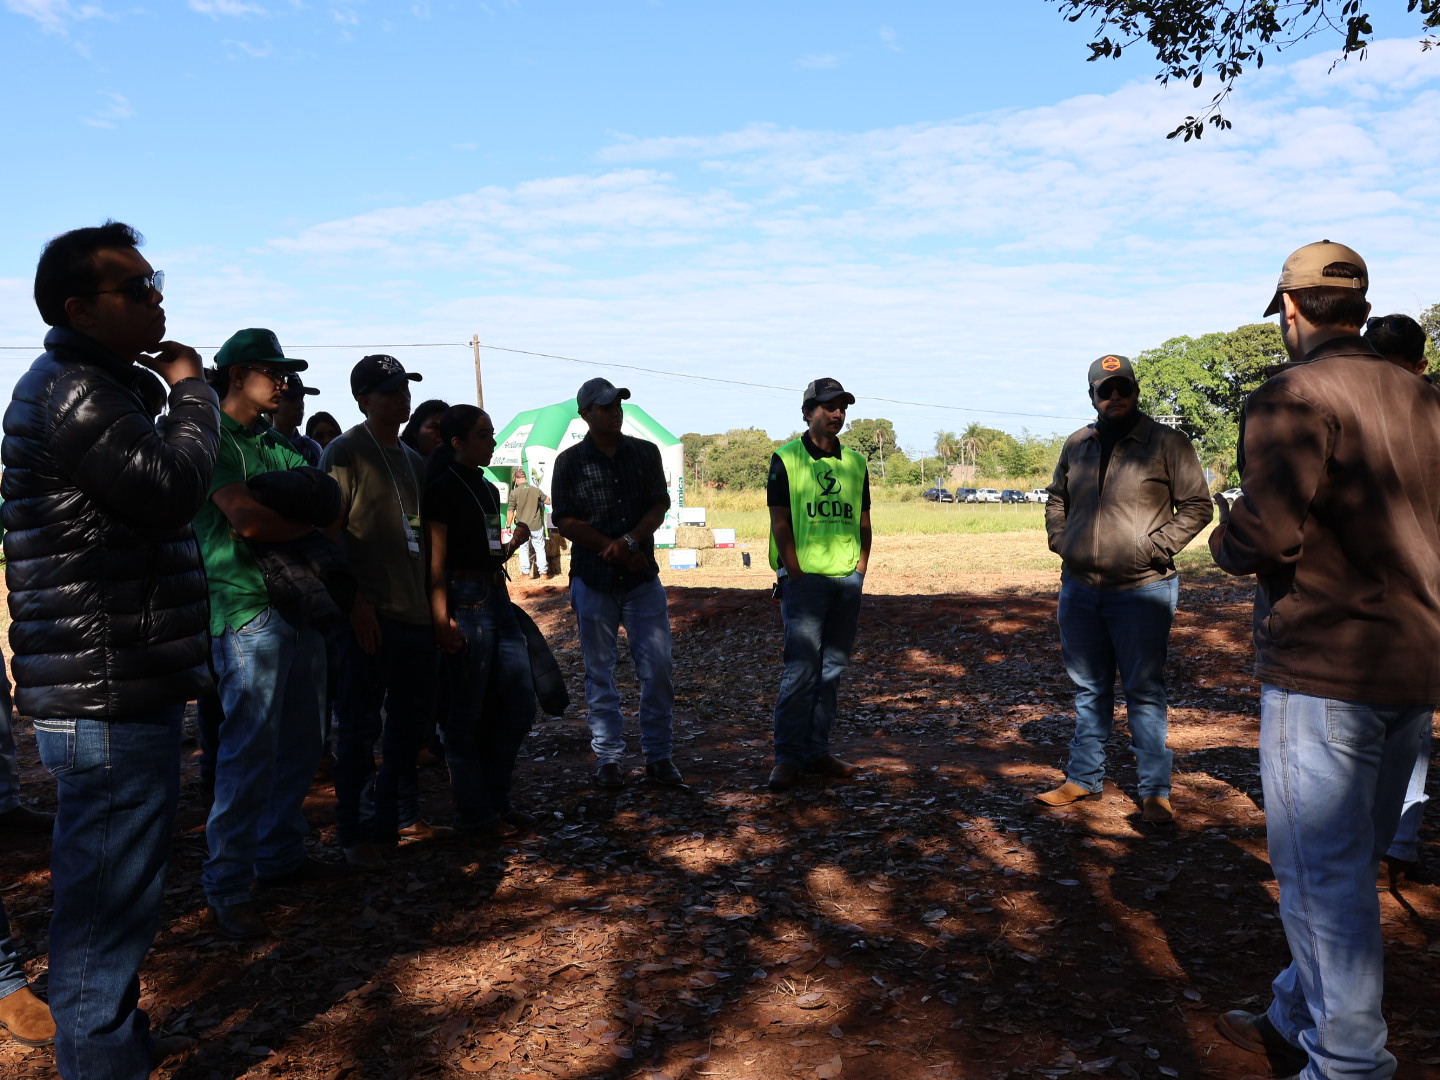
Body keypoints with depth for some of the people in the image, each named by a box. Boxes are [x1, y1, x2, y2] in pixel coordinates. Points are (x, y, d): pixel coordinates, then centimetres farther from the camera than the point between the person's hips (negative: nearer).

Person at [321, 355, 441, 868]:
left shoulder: (413, 459, 17)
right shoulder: (346, 451, -6)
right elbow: (329, 532, -12)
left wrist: (436, 600, 16)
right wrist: (355, 602, -18)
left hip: (417, 612, 8)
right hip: (372, 613, -7)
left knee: (410, 719, 15)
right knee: (360, 725, 1)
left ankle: (398, 813, 30)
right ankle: (356, 832, 12)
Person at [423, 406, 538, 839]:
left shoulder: (488, 489, 16)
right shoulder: (443, 489, -8)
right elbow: (437, 560, -13)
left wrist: (516, 539, 8)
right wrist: (442, 619, -19)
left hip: (497, 597, 9)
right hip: (465, 601, -9)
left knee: (520, 704, 9)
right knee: (469, 712, 1)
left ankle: (497, 801, 23)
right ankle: (475, 814, 12)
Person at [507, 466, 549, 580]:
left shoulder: (514, 492, -10)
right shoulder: (536, 490, -3)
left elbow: (510, 511, -9)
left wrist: (508, 526, 2)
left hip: (522, 527, -1)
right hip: (536, 526, 1)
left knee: (523, 549, 11)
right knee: (540, 548, 12)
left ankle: (525, 573, 12)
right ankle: (543, 572, 13)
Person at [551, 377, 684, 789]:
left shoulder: (646, 453, 8)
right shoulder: (570, 462, 1)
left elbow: (659, 506, 2)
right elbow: (565, 521, -4)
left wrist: (630, 541, -16)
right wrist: (617, 551, -9)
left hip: (642, 577, 2)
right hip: (592, 580, -2)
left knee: (658, 668, 0)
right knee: (599, 671, 5)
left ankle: (658, 755, 12)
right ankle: (608, 758, 16)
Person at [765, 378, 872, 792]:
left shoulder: (855, 463, 14)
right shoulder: (786, 459, 0)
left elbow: (863, 522, 16)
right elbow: (780, 523, -5)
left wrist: (859, 571, 5)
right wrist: (796, 575, -10)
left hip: (847, 578, 5)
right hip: (805, 576, -5)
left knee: (833, 668, 7)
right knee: (801, 669, -8)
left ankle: (817, 750, 16)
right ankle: (788, 756, 0)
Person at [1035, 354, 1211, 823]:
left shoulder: (1167, 443, -4)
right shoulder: (1077, 445, 10)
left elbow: (1197, 505, -4)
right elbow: (1056, 499, 24)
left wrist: (1156, 547, -13)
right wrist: (1059, 540, 8)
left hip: (1142, 590, -5)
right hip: (1078, 589, 5)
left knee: (1144, 691, 1)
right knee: (1088, 689, 15)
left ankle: (1155, 791, 11)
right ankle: (1083, 778, 27)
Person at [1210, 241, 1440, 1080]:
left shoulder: (1295, 396, -13)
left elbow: (1265, 533, -22)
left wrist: (1227, 543, -2)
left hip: (1323, 671, -8)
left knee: (1322, 872, 2)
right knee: (1353, 861, 17)